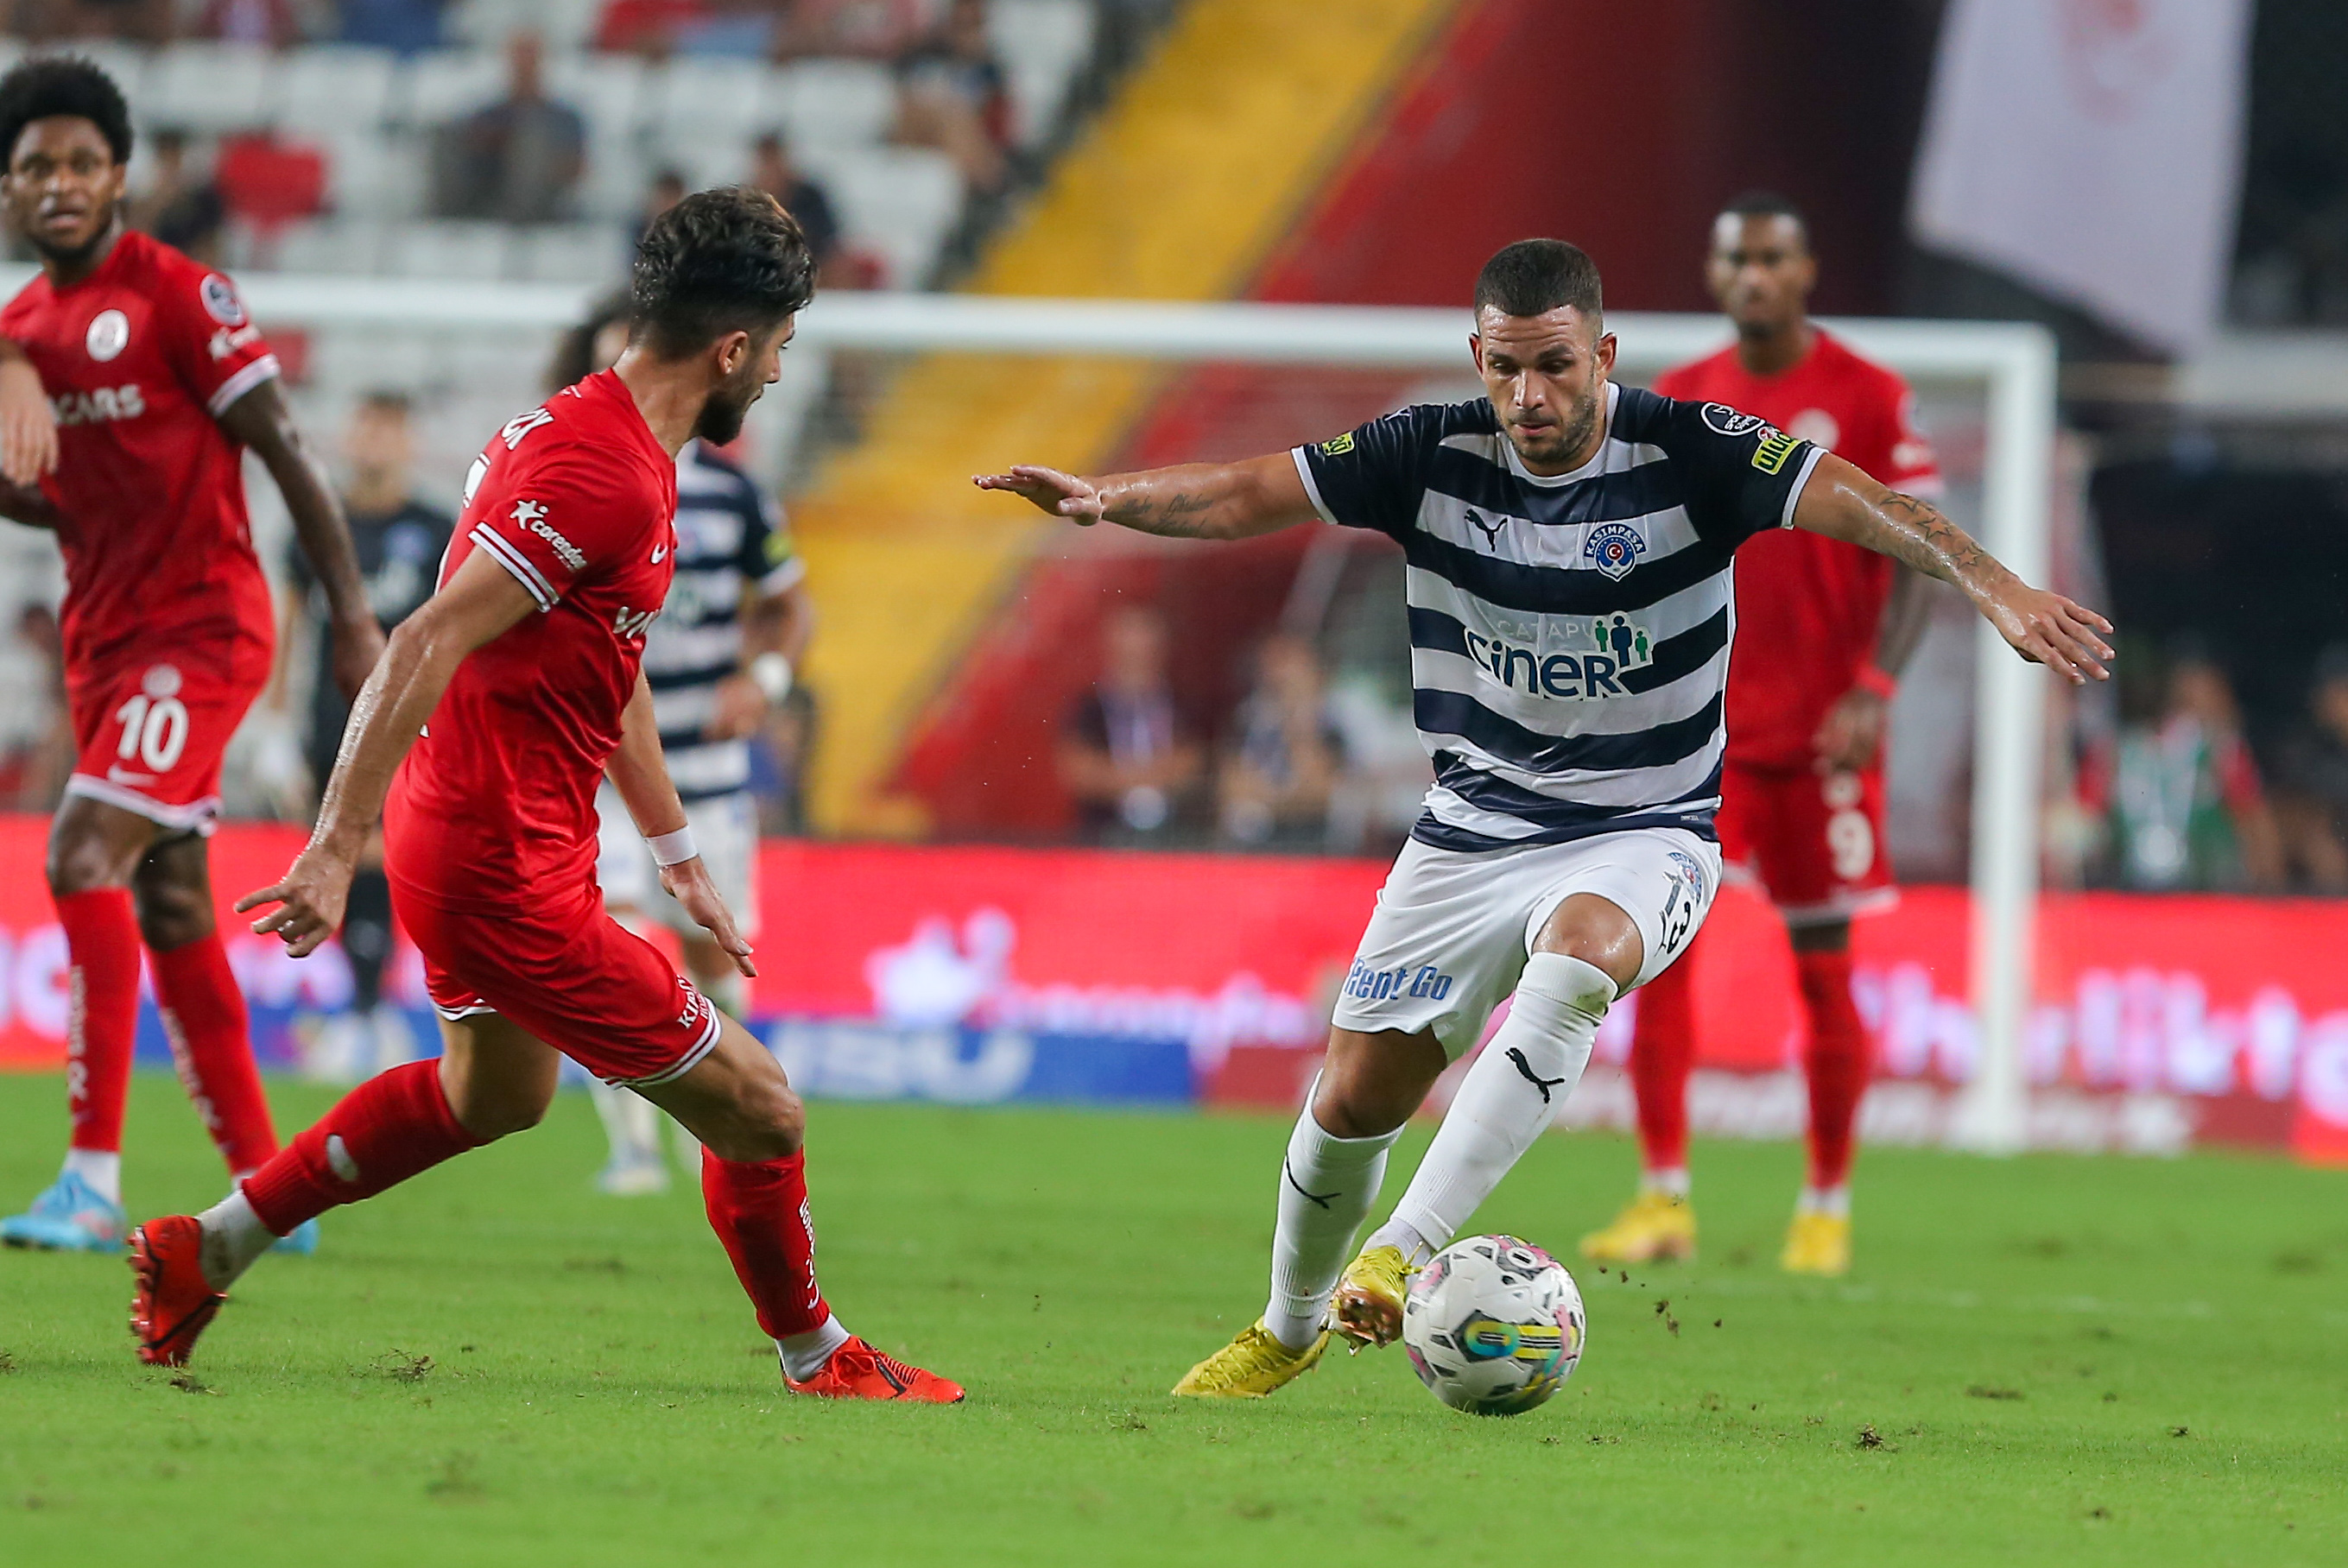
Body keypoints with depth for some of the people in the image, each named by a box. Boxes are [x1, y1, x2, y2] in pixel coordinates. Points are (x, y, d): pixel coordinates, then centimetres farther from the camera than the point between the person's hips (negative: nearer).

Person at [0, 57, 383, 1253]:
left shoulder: (174, 293, -11)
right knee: (169, 912, 10)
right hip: (105, 637, 8)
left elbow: (281, 448, -10)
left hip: (200, 627, -8)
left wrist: (351, 611, -13)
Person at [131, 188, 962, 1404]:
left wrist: (678, 857, 27)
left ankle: (203, 1252, 38)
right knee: (758, 1114, -2)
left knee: (495, 1090, 34)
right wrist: (333, 852, -31)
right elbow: (426, 646, -29)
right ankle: (818, 1361, 19)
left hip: (468, 836, 11)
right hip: (508, 871, -11)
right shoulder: (602, 475, -23)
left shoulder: (586, 432, 10)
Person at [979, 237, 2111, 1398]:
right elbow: (1247, 497, -8)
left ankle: (1403, 1252, -38)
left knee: (1577, 954, -37)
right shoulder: (1435, 455, -7)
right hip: (1472, 828, 3)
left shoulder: (1688, 455, -15)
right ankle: (1289, 1326, 33)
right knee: (1354, 1098, 3)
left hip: (1642, 834, -3)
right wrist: (1106, 499, -26)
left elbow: (1858, 504, -25)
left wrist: (1995, 588, -41)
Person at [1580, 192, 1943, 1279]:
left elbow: (1912, 564, -4)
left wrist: (1871, 692, -15)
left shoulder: (1867, 399, -3)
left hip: (1818, 728, -3)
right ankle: (1663, 1198, -4)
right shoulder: (1681, 399, 9)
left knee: (1823, 966, 3)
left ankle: (1827, 1208, 15)